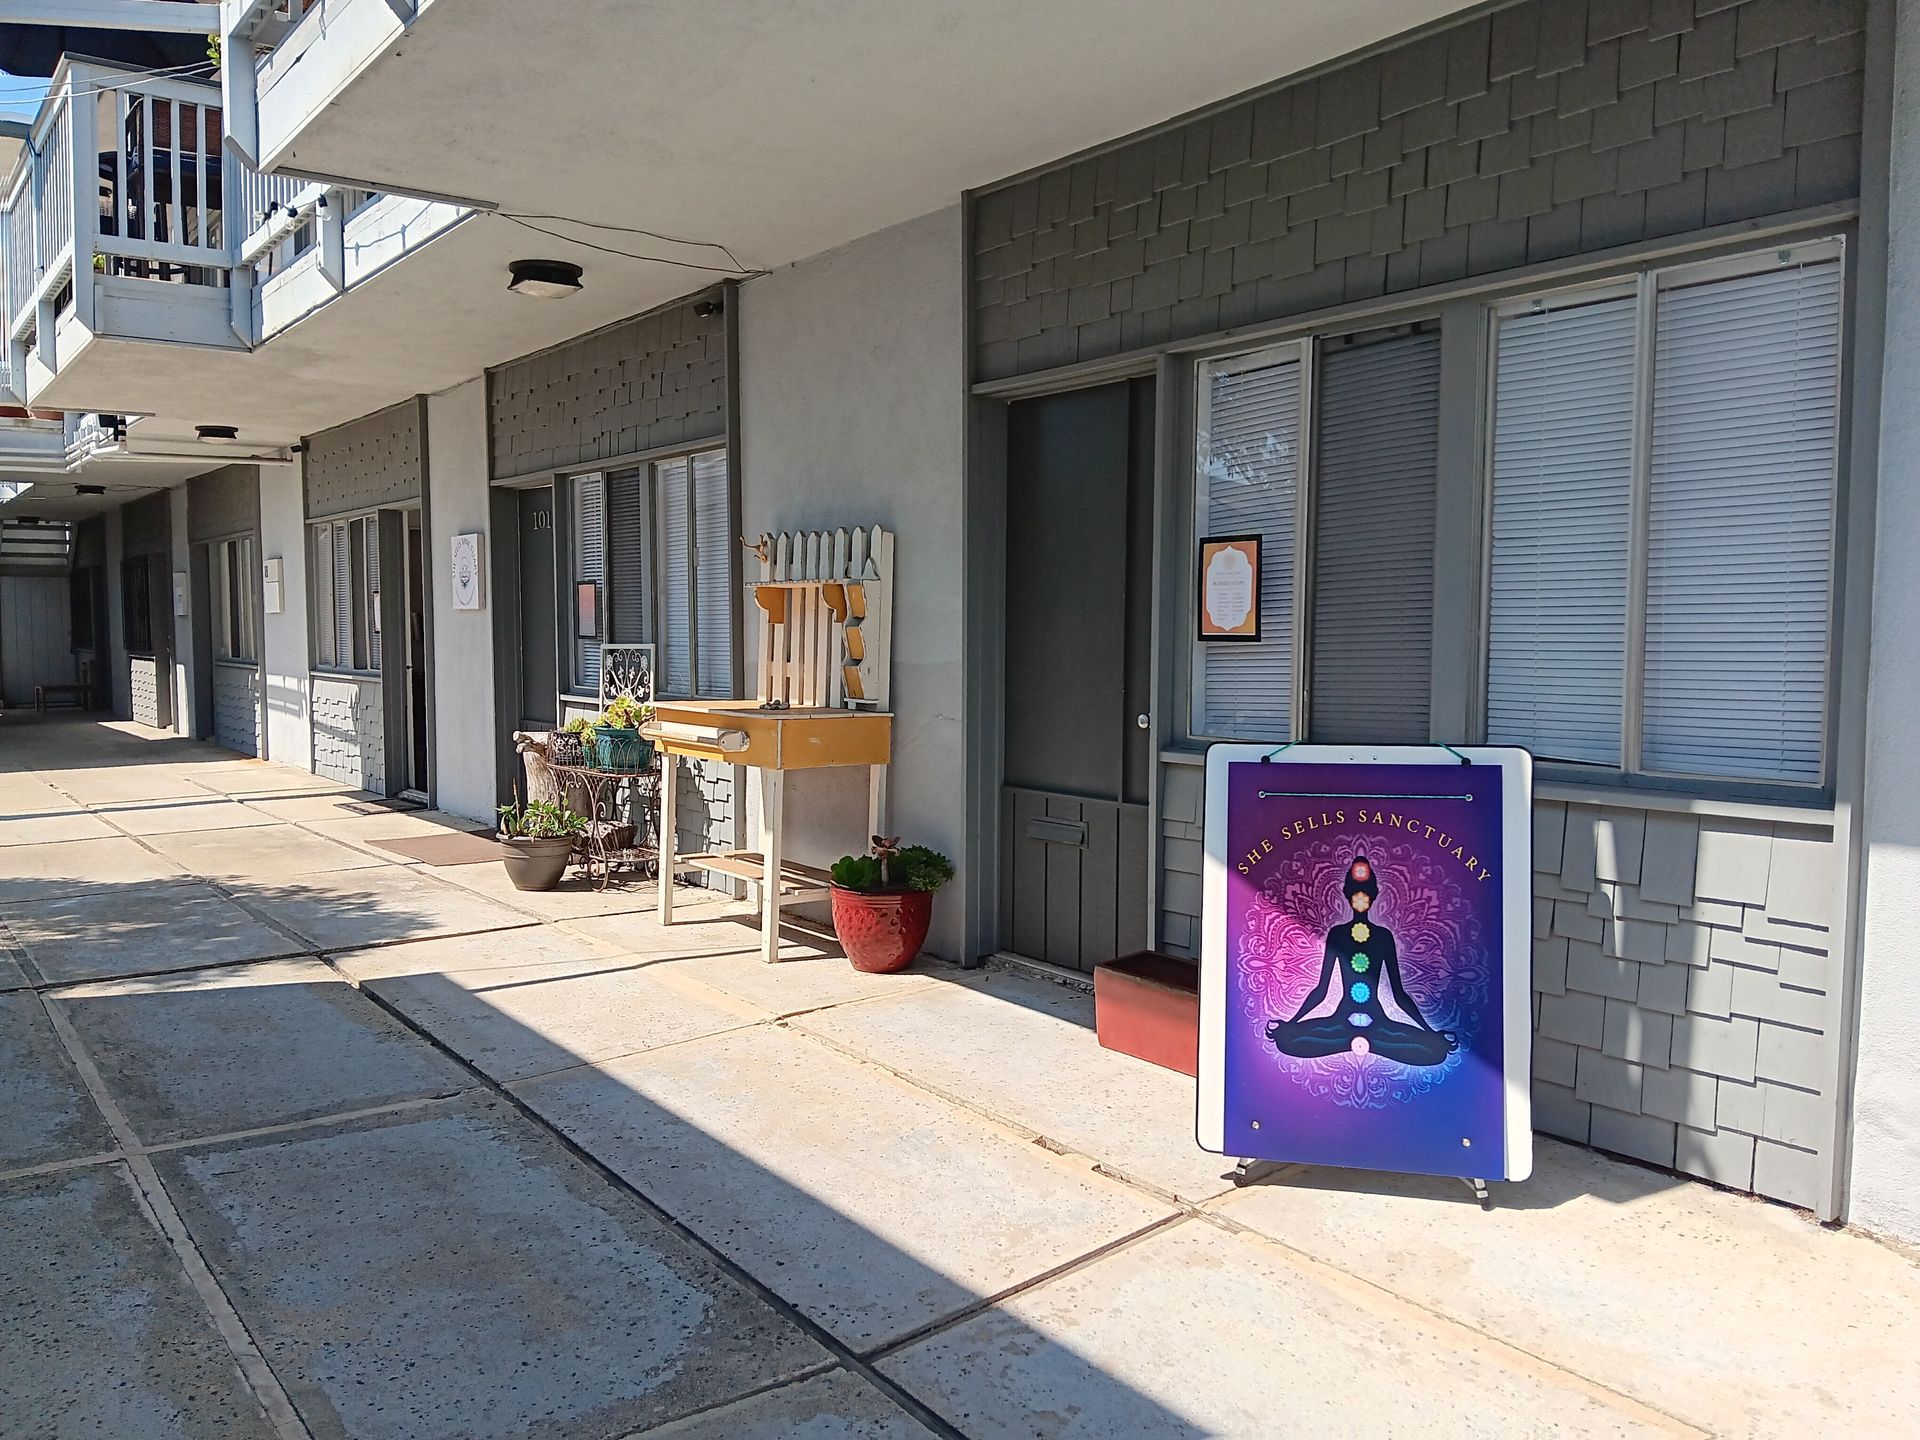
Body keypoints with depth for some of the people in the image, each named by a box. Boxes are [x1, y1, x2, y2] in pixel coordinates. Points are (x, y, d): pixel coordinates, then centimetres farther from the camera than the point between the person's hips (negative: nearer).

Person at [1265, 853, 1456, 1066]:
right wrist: (1291, 1022, 1)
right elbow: (1322, 989, 7)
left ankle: (1364, 1040, -11)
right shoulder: (1337, 934, 4)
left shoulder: (1384, 936, 4)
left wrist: (1429, 1030, 1)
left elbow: (1398, 993, 7)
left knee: (1436, 1047, -24)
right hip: (1343, 1020, 0)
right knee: (1287, 1037, -27)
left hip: (1377, 1021, 0)